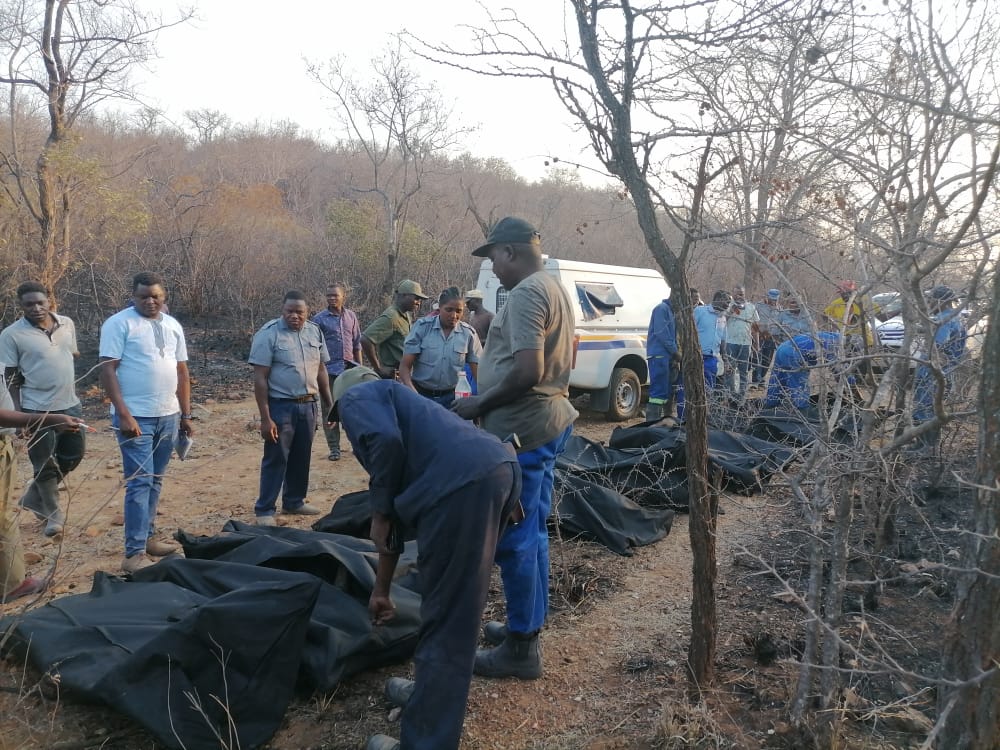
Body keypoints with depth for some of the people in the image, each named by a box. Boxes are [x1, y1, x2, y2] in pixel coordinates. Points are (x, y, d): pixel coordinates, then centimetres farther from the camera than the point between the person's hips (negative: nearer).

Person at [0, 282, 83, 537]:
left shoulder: (67, 324, 2)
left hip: (70, 405, 5)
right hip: (37, 410, -5)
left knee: (73, 456, 13)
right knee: (45, 465, 5)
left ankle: (33, 497, 33)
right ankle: (53, 513, 22)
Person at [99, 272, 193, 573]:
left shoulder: (173, 326, 10)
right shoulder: (119, 323, -8)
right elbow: (107, 371, -12)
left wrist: (186, 415, 12)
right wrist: (124, 414, -19)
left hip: (168, 416, 6)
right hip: (136, 417, -6)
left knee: (155, 481, 13)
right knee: (140, 482, -8)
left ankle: (147, 537, 25)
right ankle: (134, 553, -3)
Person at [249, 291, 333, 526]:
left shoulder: (315, 332, 6)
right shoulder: (269, 334, -11)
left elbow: (321, 370, 14)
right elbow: (260, 378, -13)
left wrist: (328, 404, 13)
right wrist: (265, 418, -17)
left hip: (308, 405, 6)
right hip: (280, 406, -5)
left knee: (302, 457, 14)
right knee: (276, 459, 0)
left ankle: (294, 502, 29)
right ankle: (264, 510, 11)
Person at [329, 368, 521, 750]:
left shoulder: (355, 398, 16)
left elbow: (386, 441, -11)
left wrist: (380, 513, 4)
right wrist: (381, 590, 48)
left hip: (464, 483, -9)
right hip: (498, 469, 9)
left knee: (446, 621, 1)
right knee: (457, 607, 26)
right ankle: (432, 691, 44)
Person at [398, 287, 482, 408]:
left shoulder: (468, 333, -2)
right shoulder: (422, 327, -6)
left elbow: (478, 369, 1)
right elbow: (405, 366, -7)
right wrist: (413, 393, -25)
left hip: (451, 397, 1)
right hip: (420, 394, -1)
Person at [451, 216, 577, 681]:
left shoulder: (526, 293, -16)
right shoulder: (554, 289, 15)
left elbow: (528, 371, -25)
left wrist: (479, 404, -14)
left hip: (523, 430, -10)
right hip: (550, 421, 10)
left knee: (514, 538, -2)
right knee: (532, 533, 17)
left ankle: (520, 648, 8)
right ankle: (529, 625, 29)